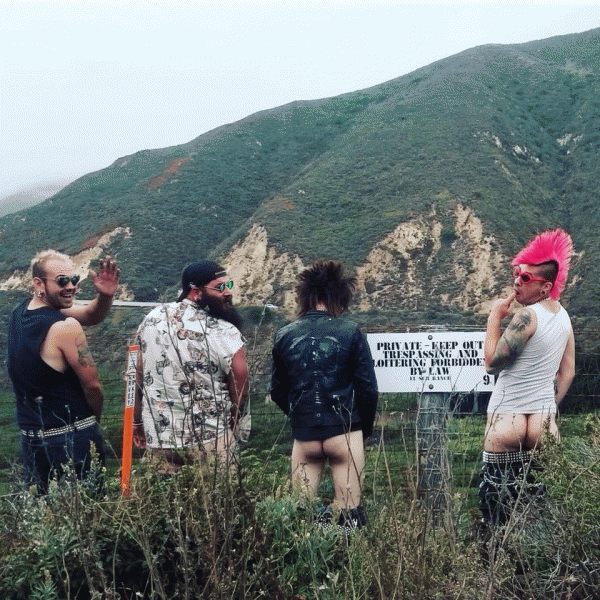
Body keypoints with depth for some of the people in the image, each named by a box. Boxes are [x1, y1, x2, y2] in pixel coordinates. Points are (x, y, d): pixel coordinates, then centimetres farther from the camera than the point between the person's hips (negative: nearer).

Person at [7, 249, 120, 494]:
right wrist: (94, 417, 8)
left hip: (30, 436, 8)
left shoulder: (21, 312, 5)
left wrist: (105, 295, -11)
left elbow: (92, 316, 9)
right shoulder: (66, 327, -20)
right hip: (71, 436, -8)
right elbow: (92, 385, -12)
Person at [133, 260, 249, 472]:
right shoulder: (225, 333, -12)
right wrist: (232, 422, 13)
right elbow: (240, 391, -6)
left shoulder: (152, 319, 3)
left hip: (158, 439, 5)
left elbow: (137, 377, 9)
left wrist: (137, 421, 20)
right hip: (210, 439, -4)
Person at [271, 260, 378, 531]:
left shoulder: (284, 336, 3)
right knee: (349, 514, 5)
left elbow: (278, 392, 8)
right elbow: (368, 388, -3)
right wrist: (365, 428, 12)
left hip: (303, 435, 3)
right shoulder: (350, 333, -5)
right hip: (344, 432, -2)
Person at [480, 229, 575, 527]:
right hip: (542, 419, 8)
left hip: (508, 418, -8)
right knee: (533, 490, 12)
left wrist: (494, 317, -9)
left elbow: (492, 362, -15)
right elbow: (568, 372, 15)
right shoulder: (563, 316, 9)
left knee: (496, 491, 1)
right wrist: (549, 409, 20)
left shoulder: (527, 315, -17)